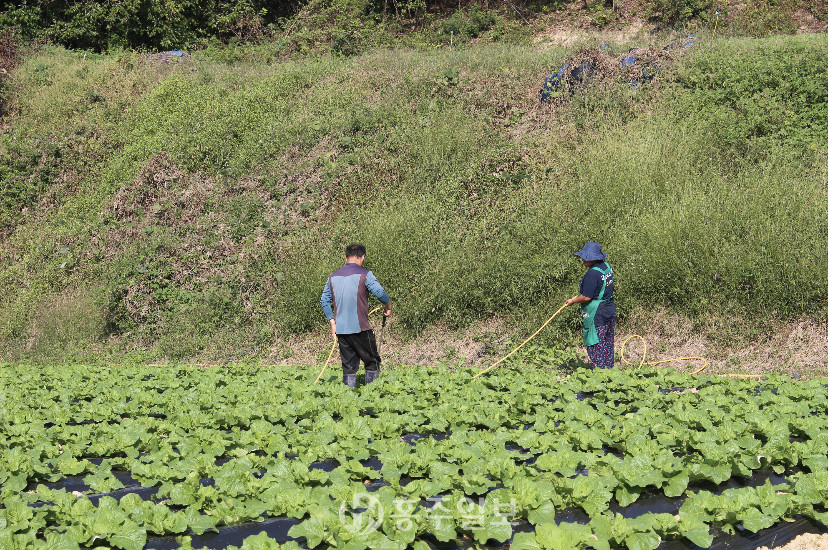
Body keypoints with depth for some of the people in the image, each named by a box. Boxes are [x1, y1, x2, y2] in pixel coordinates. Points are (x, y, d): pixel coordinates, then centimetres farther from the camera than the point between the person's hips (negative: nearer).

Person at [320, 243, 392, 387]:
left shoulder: (333, 276, 10)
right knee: (372, 362, 8)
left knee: (348, 365, 11)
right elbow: (380, 292, -16)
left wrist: (332, 322, 17)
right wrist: (388, 306, 2)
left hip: (340, 328, 5)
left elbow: (324, 300, 12)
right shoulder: (364, 274, -7)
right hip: (360, 328, -5)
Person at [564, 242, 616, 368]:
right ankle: (608, 367, 22)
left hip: (596, 315, -9)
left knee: (595, 344, -1)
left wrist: (573, 301, -4)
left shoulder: (592, 274, -22)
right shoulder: (606, 266, 6)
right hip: (610, 310, 9)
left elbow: (586, 297, -21)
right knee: (608, 342, 15)